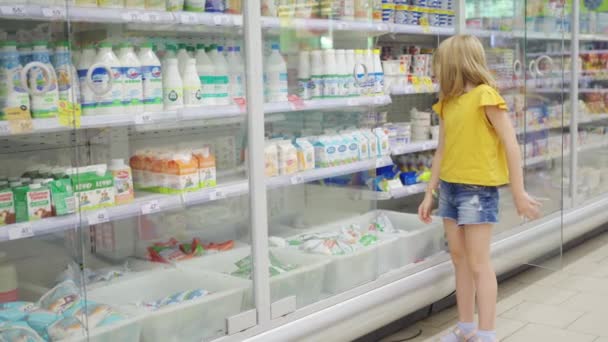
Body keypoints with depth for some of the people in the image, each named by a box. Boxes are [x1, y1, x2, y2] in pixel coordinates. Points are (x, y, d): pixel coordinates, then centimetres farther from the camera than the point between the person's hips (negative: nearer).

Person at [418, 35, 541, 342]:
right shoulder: (447, 102, 9)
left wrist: (519, 193, -13)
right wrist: (430, 192, 13)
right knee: (459, 259, 12)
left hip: (478, 188, -7)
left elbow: (511, 145, -12)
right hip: (449, 187, 7)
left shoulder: (484, 95, -12)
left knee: (479, 264, -3)